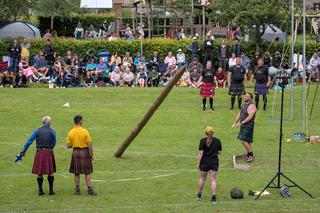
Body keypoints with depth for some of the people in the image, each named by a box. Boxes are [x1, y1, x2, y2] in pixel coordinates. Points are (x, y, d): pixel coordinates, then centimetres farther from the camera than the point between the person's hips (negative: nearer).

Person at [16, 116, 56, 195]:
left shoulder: (37, 130, 0)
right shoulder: (52, 131, -3)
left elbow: (29, 141, -2)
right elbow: (54, 143, 2)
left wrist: (22, 153, 0)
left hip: (39, 153, 2)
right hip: (49, 153, -2)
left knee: (39, 173, 10)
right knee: (51, 172, 10)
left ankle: (40, 190, 10)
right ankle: (51, 190, 8)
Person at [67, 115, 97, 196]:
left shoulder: (70, 132, -1)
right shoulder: (85, 131, -10)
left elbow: (68, 146, 2)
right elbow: (90, 144, -10)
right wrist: (92, 155, -1)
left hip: (75, 153, 3)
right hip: (85, 152, -3)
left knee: (76, 173, 11)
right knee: (87, 172, 3)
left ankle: (77, 189, 12)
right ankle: (89, 189, 1)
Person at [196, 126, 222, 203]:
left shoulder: (203, 141, -8)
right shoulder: (217, 141, -2)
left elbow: (200, 153, -11)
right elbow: (219, 152, 4)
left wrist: (198, 163, -6)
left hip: (204, 162, -1)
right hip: (214, 162, 1)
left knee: (202, 178, 15)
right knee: (213, 180, 2)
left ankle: (199, 195, 24)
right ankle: (214, 196, -8)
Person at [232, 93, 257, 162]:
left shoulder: (251, 106, -15)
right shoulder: (244, 105, 15)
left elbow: (250, 117, -24)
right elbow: (239, 114, 21)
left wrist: (242, 123, -23)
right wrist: (235, 123, 14)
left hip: (248, 126, -9)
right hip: (243, 126, 9)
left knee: (244, 141, -13)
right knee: (248, 141, 12)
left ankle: (251, 155, -2)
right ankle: (249, 156, 18)